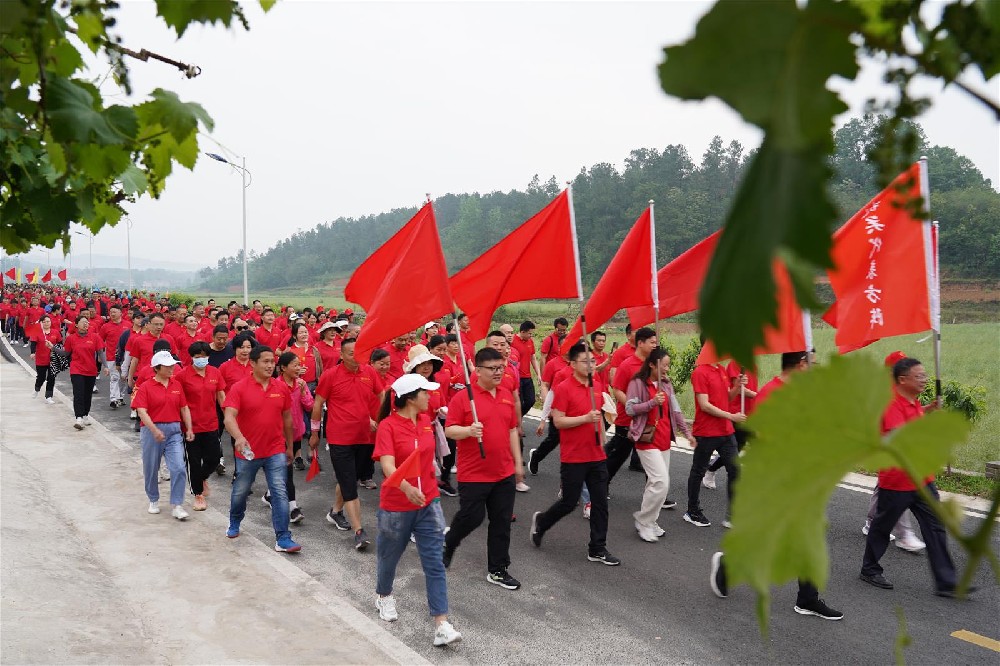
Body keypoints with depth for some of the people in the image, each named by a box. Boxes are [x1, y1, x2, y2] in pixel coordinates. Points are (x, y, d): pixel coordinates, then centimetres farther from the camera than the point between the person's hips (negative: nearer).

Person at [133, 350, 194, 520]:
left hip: (174, 431, 2)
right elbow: (142, 411, -14)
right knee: (151, 469, 12)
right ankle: (154, 501, 33)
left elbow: (184, 409, 12)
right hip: (152, 431, -2)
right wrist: (154, 430, -26)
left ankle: (177, 506, -1)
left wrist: (189, 429, 5)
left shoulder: (177, 385, 7)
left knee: (179, 468, -9)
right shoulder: (145, 387, -5)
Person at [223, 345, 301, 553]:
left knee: (280, 493, -7)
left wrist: (290, 447, 14)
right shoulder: (239, 388, -11)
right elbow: (229, 417, -21)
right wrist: (239, 437, -40)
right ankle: (234, 524, 47)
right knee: (240, 491, 19)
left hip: (275, 451, 1)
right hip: (248, 451, -1)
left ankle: (283, 539, -4)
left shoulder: (281, 387, 0)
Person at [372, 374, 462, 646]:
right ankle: (384, 595, 48)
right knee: (390, 555, 19)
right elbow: (387, 464, -31)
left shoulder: (425, 420, 1)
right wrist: (406, 487, -45)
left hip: (428, 503, 4)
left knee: (434, 562, -2)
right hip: (396, 506, -4)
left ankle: (441, 624, -2)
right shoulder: (387, 425, -18)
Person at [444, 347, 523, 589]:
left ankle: (497, 570, 22)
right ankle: (448, 543, 36)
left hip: (504, 473, 6)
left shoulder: (507, 396, 9)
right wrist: (468, 430, -32)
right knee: (471, 517, 4)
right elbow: (449, 430, -12)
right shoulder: (462, 397, -11)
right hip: (473, 475, -5)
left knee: (502, 522, 9)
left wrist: (518, 463, 16)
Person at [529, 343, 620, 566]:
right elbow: (558, 421, -16)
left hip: (597, 456, 6)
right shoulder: (563, 388, -13)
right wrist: (586, 418, -25)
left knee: (600, 502, 7)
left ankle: (597, 549, 18)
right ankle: (541, 521, 32)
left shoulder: (598, 386, 7)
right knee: (569, 502, 5)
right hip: (573, 458, -6)